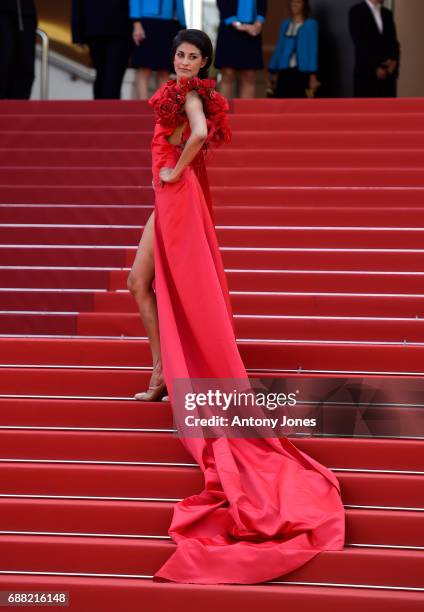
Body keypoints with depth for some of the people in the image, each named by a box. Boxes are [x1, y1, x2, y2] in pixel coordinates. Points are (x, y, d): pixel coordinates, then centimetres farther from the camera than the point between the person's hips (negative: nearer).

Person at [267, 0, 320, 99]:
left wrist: (312, 75, -12)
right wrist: (273, 72, 12)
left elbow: (313, 50, -5)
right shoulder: (285, 24, 13)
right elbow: (279, 49, 15)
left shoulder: (311, 24, -2)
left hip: (301, 71, -4)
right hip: (284, 70, 4)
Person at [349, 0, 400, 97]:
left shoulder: (388, 14, 16)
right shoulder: (357, 12, -2)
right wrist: (375, 67, -13)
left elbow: (394, 42, 14)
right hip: (367, 73, -5)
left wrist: (394, 60, -6)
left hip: (388, 74, 5)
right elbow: (360, 43, -9)